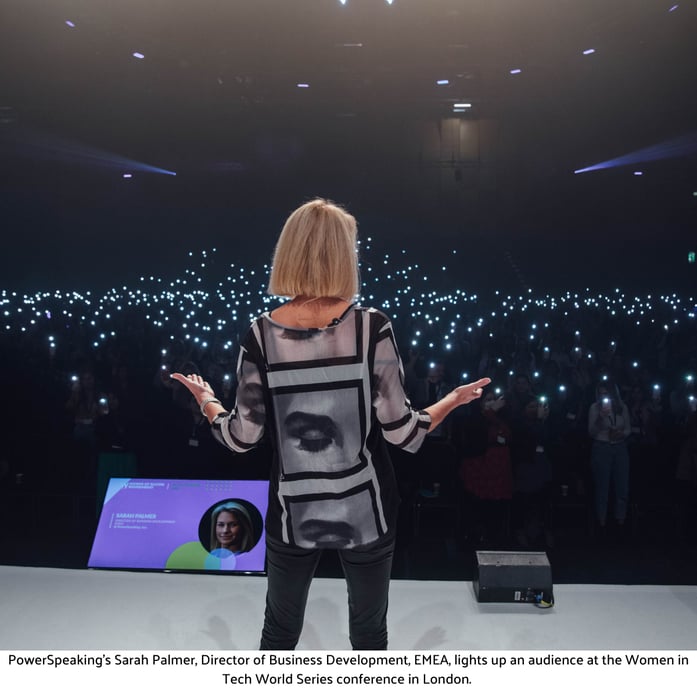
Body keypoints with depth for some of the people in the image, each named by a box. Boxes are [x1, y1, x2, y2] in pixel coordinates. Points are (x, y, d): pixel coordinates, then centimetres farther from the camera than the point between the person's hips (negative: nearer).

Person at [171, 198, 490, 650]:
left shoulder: (263, 335, -11)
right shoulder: (371, 328, -16)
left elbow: (242, 438, -7)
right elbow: (401, 433, -14)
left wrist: (206, 399, 13)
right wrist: (453, 401, 4)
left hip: (294, 515, 1)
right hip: (365, 513, -1)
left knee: (279, 634, 24)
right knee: (369, 635, 21)